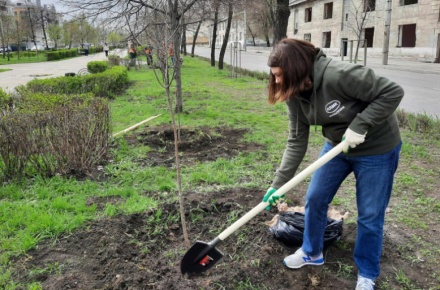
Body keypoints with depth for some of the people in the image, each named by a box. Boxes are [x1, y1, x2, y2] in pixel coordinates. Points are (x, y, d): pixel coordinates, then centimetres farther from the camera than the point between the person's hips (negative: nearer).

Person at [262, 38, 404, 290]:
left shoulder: (339, 75, -33)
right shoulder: (295, 94, -10)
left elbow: (392, 92, -27)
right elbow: (297, 142, -8)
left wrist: (360, 126, -33)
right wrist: (278, 183, -12)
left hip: (377, 149, -6)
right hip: (337, 145, 7)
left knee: (370, 215, 4)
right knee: (314, 198, 10)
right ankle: (312, 252, 35)